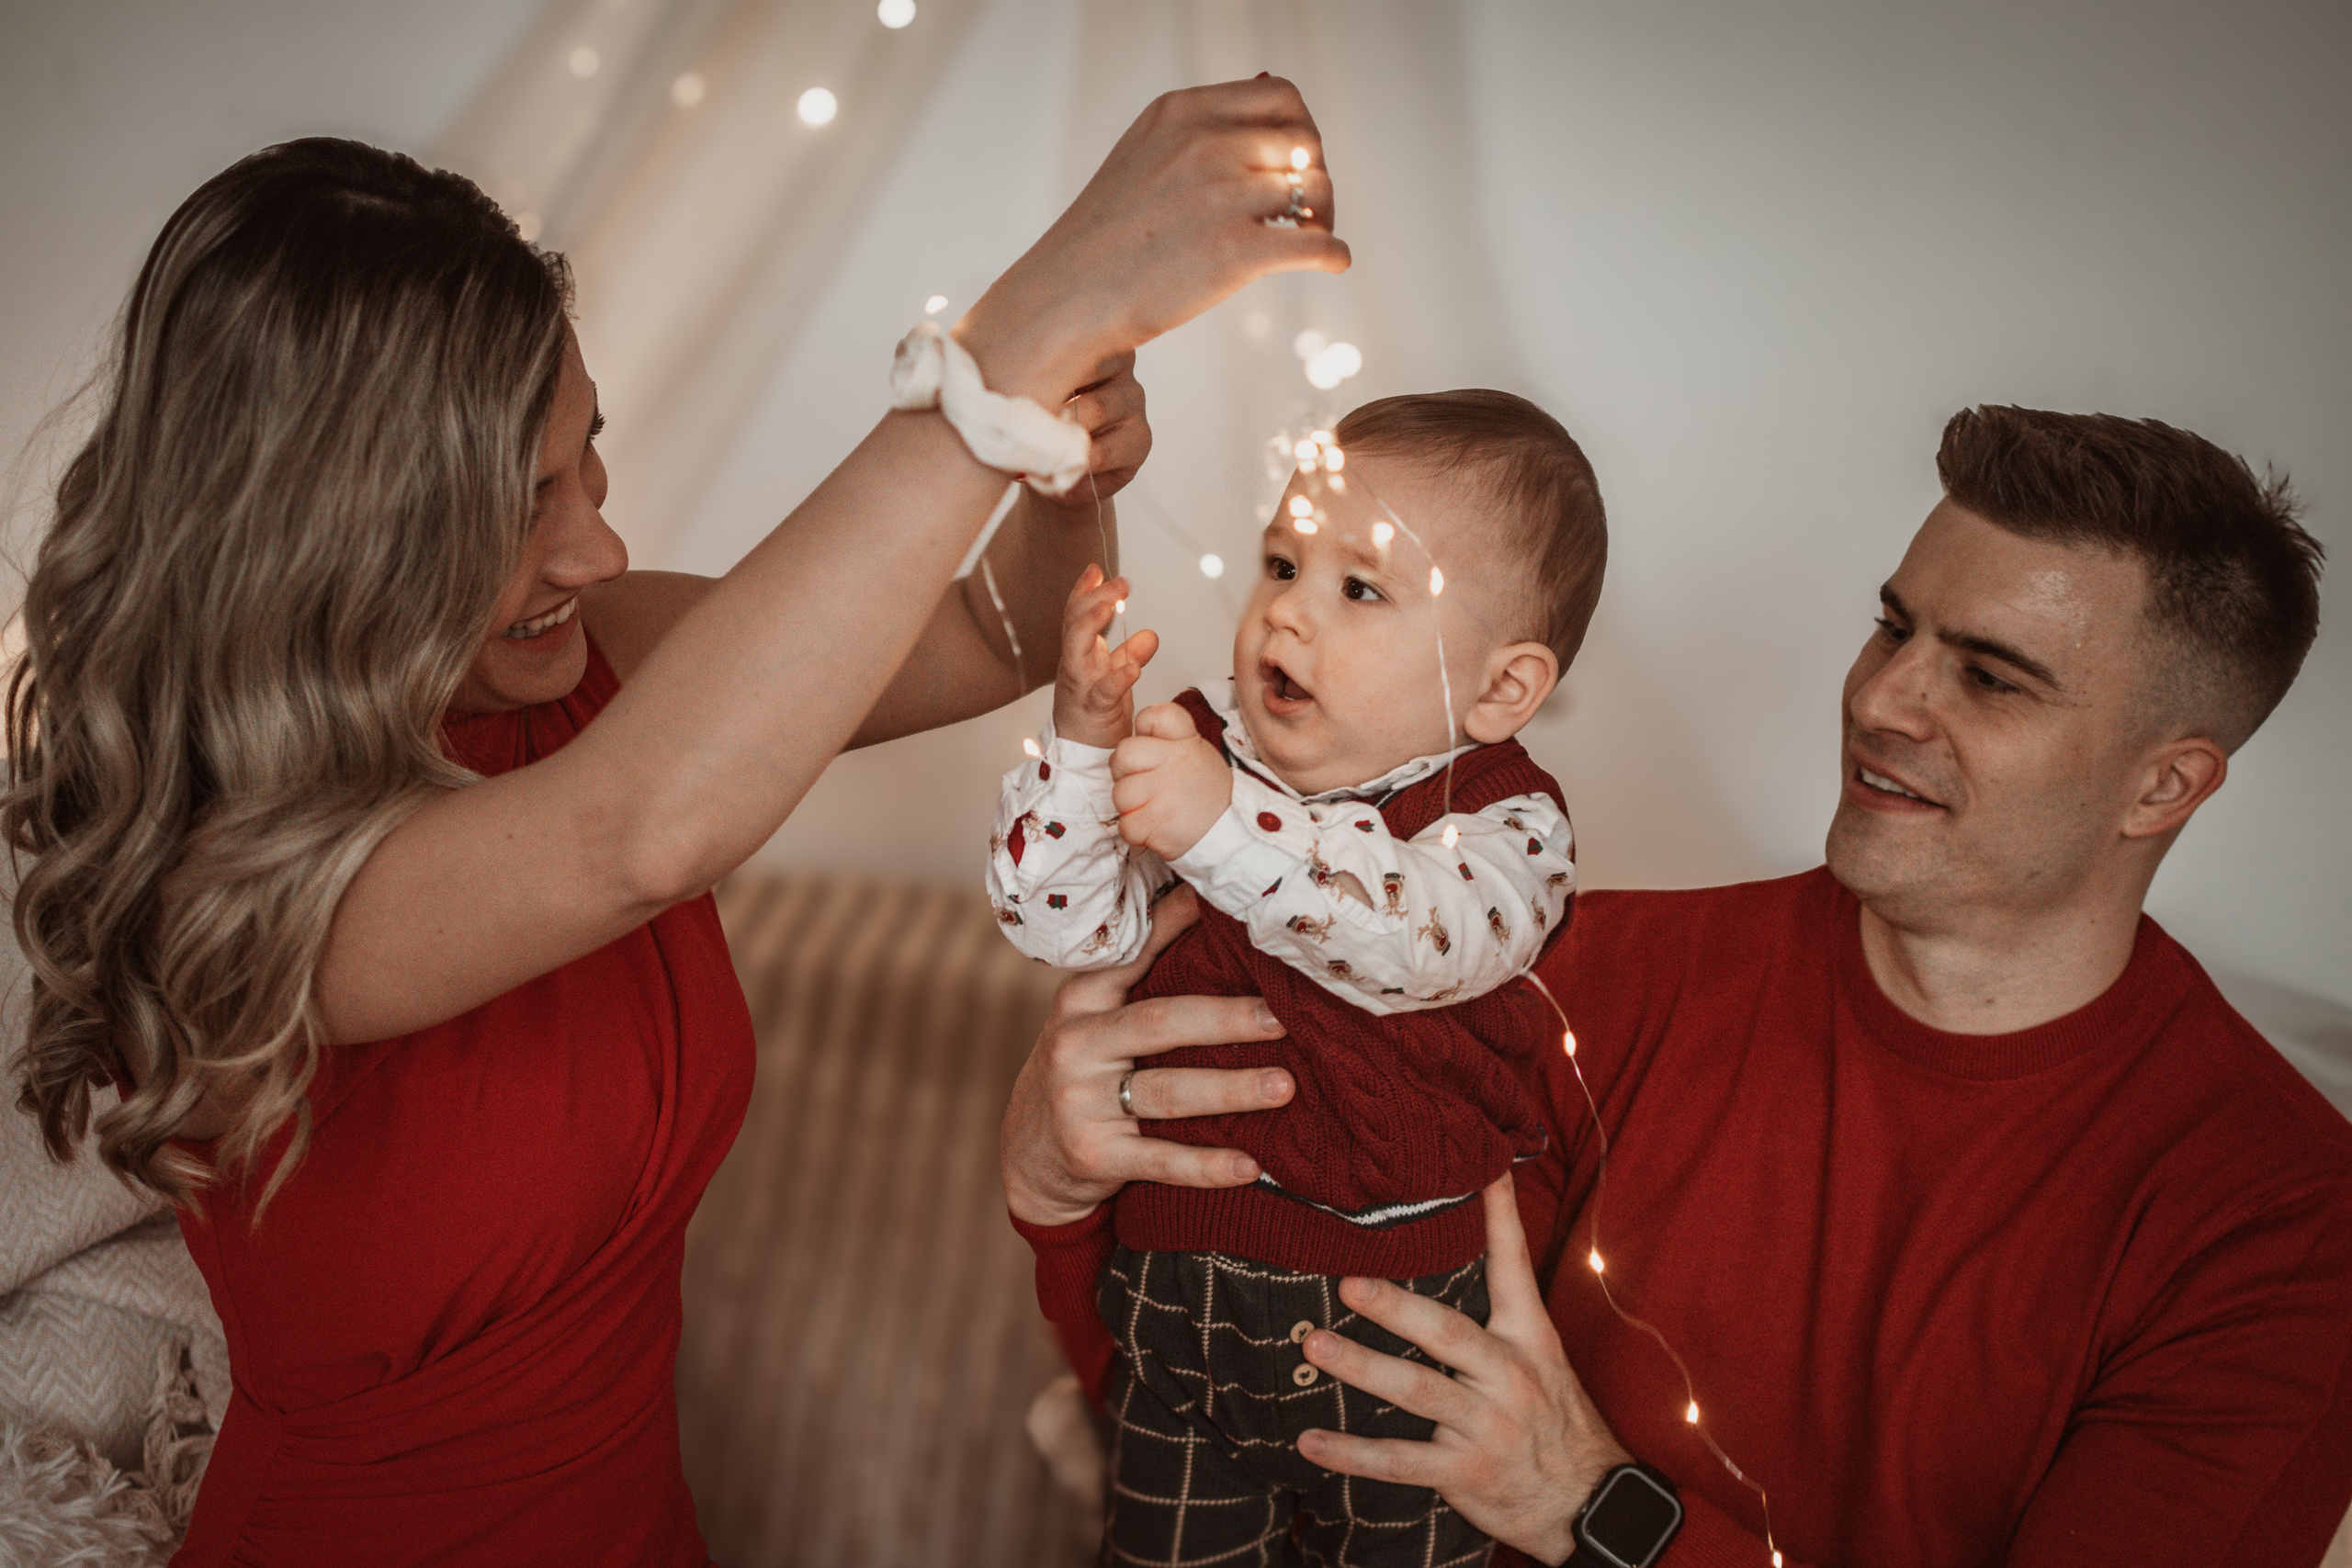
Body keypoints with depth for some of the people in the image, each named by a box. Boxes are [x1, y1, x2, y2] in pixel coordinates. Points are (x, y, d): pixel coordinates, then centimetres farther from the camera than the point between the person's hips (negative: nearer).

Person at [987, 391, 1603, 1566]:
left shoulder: (1503, 823, -14)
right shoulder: (1200, 748, -5)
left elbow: (1421, 937, -36)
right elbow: (1062, 921, -14)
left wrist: (1226, 822, -47)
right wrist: (1085, 735, -28)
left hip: (1401, 1328, -2)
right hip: (1179, 1291, 2)